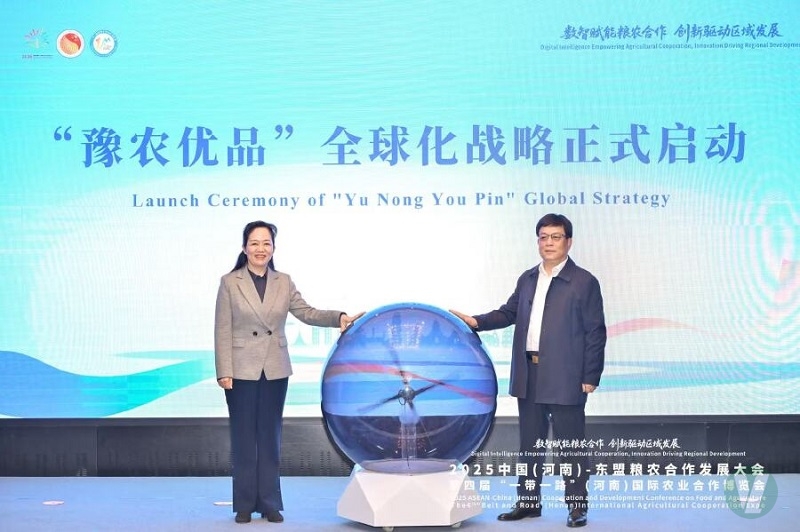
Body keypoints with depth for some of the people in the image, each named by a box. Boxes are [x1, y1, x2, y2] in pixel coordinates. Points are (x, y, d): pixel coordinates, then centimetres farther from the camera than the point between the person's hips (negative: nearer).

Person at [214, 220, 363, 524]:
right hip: (242, 371, -2)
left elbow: (306, 313, 2)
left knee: (270, 438, 9)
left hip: (275, 371, 3)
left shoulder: (283, 282, 7)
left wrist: (339, 318, -14)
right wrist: (224, 372, -11)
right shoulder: (230, 282, -2)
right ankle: (244, 505, 15)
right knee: (244, 439, 4)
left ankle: (270, 504, 17)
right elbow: (222, 330, -5)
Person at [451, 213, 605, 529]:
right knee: (530, 442, 14)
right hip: (529, 375, 6)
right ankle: (528, 501, 24)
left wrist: (591, 377, -11)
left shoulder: (584, 282, -5)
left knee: (571, 443, 3)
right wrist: (477, 321, 1)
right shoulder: (527, 279, 12)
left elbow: (595, 332, -7)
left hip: (565, 377, -5)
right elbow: (509, 313, 18)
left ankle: (577, 505, 15)